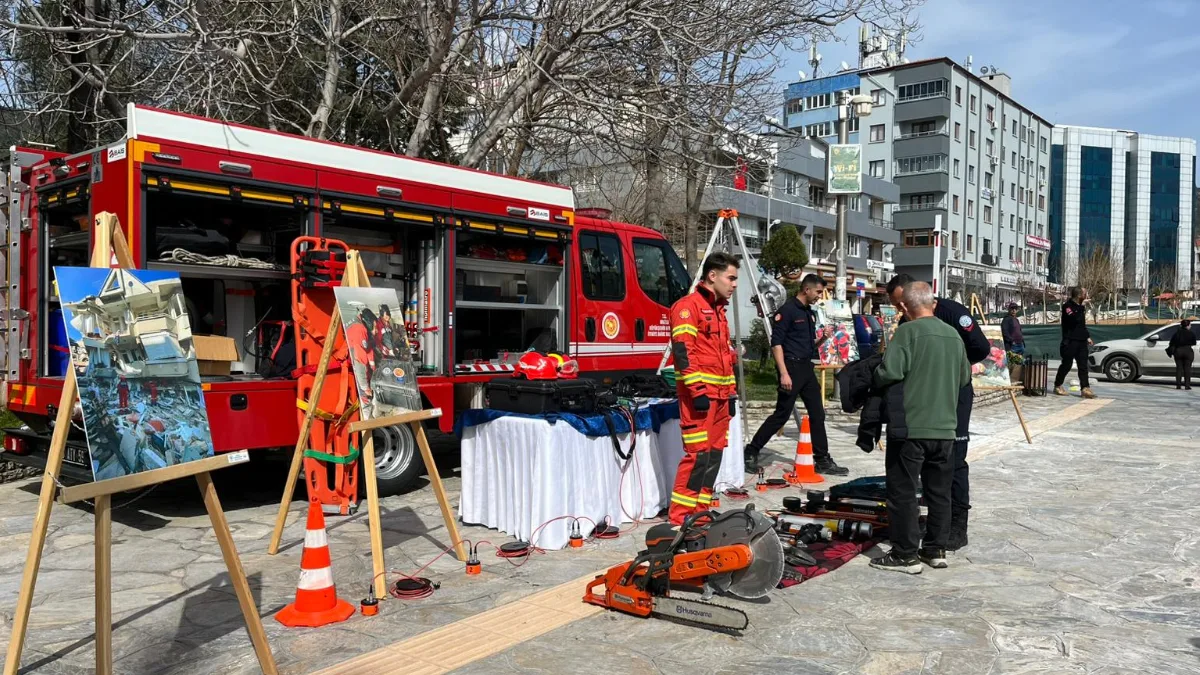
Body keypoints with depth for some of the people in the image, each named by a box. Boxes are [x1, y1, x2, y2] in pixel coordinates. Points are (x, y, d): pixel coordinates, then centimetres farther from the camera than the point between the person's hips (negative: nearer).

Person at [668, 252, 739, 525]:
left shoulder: (718, 310, 22)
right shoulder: (688, 306, -8)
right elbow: (682, 350, -17)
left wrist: (731, 392, 21)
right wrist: (697, 390, -23)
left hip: (720, 394, 9)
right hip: (699, 393, -9)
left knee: (714, 453, 9)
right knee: (698, 454, -11)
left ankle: (700, 511, 17)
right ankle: (679, 518, -6)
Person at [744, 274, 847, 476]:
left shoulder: (810, 313, 14)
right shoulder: (787, 310, -11)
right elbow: (776, 344, -16)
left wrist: (822, 339, 0)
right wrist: (784, 373, -22)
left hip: (807, 367, 8)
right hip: (791, 366, -8)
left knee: (817, 414, 8)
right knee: (781, 415, -5)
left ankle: (823, 461, 15)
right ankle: (751, 453, 6)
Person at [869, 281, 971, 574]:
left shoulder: (909, 331, -12)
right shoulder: (953, 334, 7)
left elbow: (889, 372, -21)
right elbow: (965, 377, 17)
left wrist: (877, 377, 0)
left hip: (910, 427, -6)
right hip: (945, 427, 6)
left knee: (903, 492, 2)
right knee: (939, 491, 15)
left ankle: (905, 555, 6)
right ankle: (936, 550, 23)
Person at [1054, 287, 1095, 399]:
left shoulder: (1080, 306, 16)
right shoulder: (1068, 306, -10)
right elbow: (1074, 319, -27)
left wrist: (1087, 337, 19)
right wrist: (1081, 307, -22)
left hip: (1081, 341, 8)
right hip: (1070, 341, -8)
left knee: (1083, 366, 0)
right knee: (1066, 365, -1)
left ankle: (1085, 389, -4)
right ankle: (1058, 386, 14)